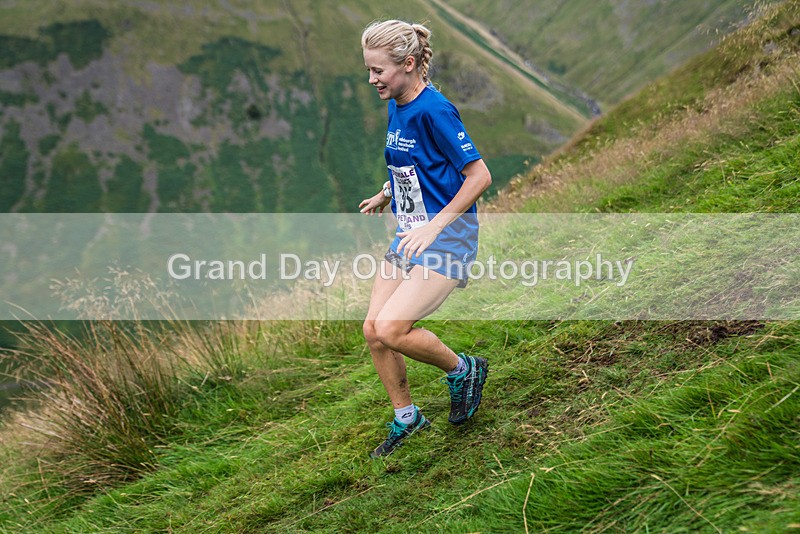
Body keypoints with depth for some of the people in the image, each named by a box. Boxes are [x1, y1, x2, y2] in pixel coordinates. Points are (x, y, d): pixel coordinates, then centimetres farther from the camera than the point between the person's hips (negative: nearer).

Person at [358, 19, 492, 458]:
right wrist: (386, 195, 14)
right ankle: (406, 419, 23)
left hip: (447, 237, -9)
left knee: (390, 329, -19)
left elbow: (479, 176, -20)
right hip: (410, 234, 9)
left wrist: (434, 226, -23)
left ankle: (463, 370, 7)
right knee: (373, 330, 4)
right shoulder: (395, 108, 8)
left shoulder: (433, 110, -19)